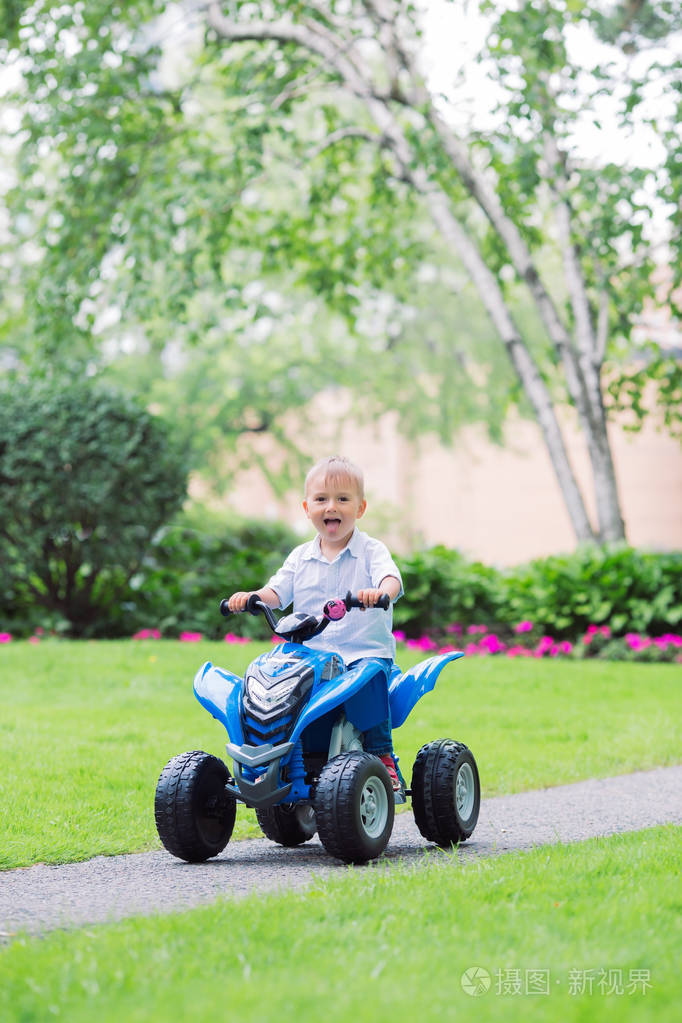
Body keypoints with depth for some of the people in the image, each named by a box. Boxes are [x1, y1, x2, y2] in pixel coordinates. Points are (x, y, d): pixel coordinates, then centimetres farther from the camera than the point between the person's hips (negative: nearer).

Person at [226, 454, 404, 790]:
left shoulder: (371, 551, 4)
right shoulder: (301, 557, 16)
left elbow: (391, 579, -14)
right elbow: (277, 591, 8)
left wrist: (380, 592, -38)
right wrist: (250, 596, -13)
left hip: (366, 649, -3)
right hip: (310, 651, 3)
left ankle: (382, 757, -20)